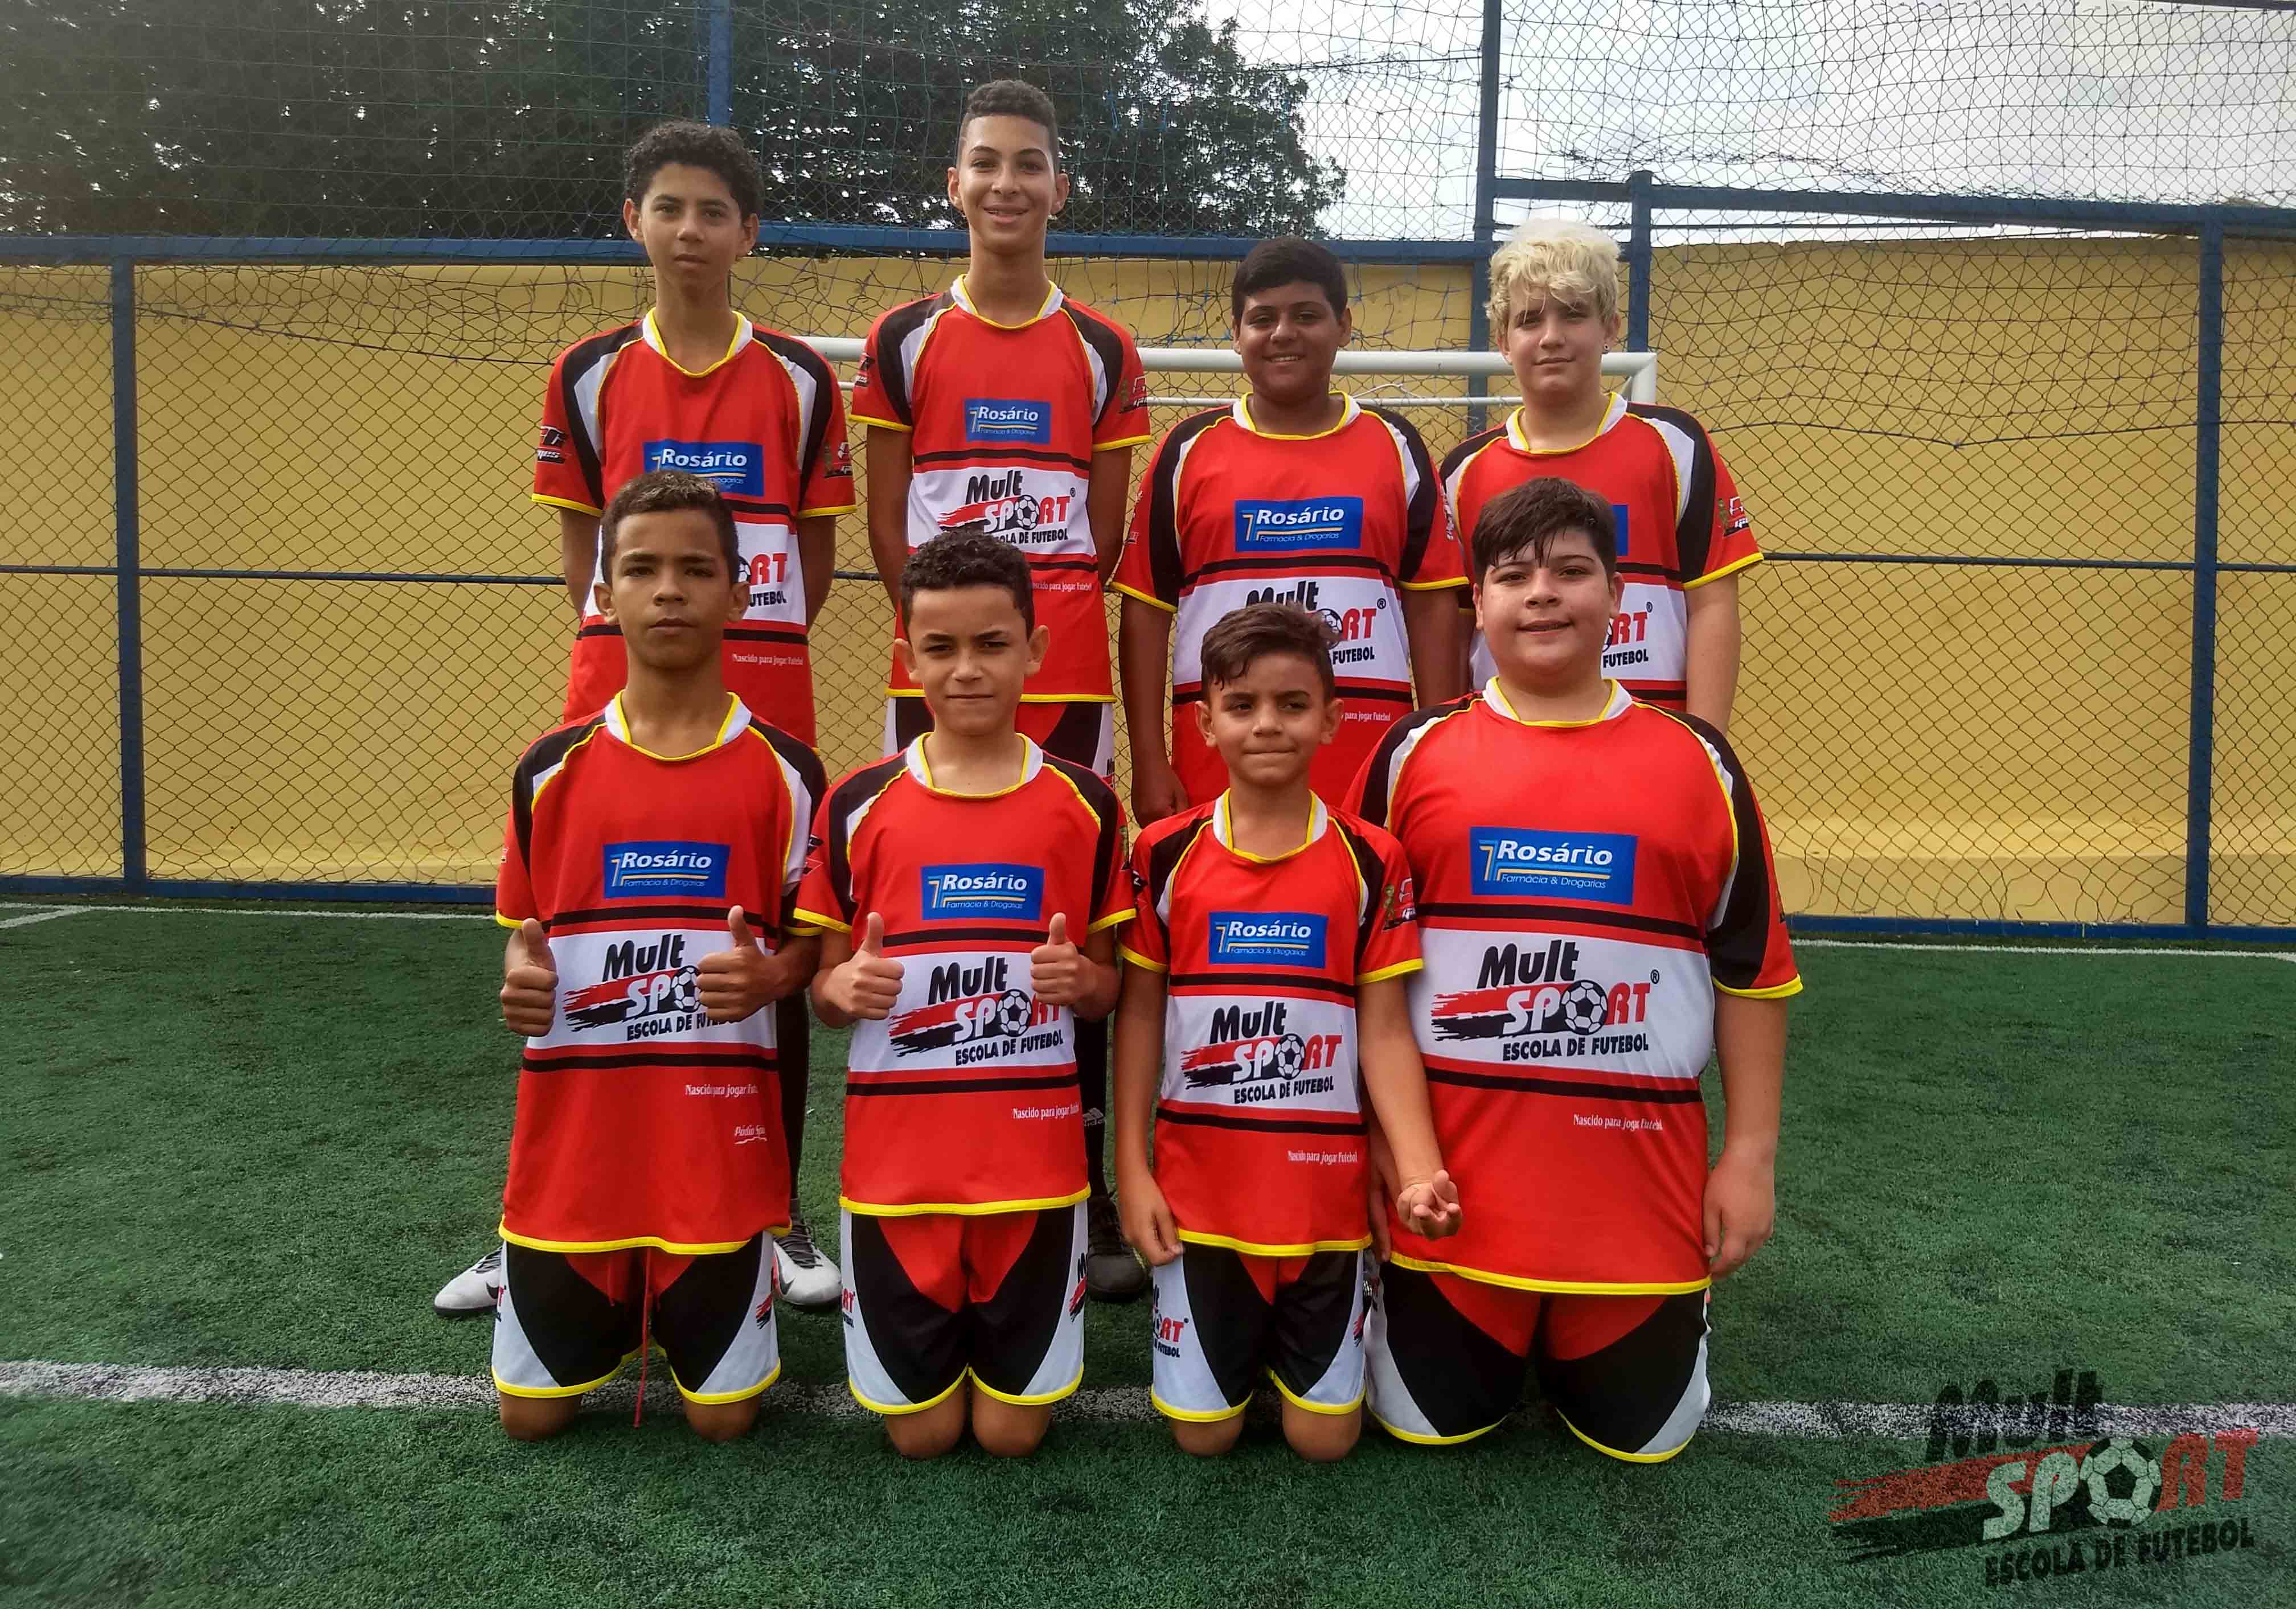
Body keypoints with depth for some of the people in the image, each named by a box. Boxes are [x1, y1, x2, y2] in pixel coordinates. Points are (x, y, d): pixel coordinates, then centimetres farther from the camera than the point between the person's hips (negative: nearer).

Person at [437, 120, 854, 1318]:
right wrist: (637, 640, 3)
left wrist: (747, 647, 1)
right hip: (614, 689, 1)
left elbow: (815, 552, 8)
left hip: (765, 699, -1)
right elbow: (579, 544, 12)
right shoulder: (590, 375, 8)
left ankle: (778, 1220, 18)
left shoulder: (799, 378, 6)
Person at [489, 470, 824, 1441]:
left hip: (721, 1137, -2)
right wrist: (520, 978, -10)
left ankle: (711, 1292, 37)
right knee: (533, 1414, 10)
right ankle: (621, 1303, 40)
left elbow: (810, 942, 3)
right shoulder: (552, 769, 1)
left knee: (723, 1418, 6)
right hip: (572, 1134, 2)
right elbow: (524, 932, 12)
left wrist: (769, 976, -19)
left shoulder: (782, 771, -4)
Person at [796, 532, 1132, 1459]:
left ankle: (1002, 1319, 37)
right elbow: (822, 991, 6)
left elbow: (1107, 986, 7)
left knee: (1014, 1430, 7)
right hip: (895, 1155, 0)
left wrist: (1080, 981, -16)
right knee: (920, 1433, 9)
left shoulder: (1083, 804, -1)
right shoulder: (858, 805, -2)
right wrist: (844, 989, -17)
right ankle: (938, 1324, 39)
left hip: (1034, 1155, 0)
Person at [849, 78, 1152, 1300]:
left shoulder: (1103, 353, 9)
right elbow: (885, 528, 4)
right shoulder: (903, 342, 7)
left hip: (1068, 682, 0)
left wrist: (1036, 629, -2)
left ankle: (1089, 1197, 12)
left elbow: (1106, 539, 7)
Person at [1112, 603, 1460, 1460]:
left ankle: (1291, 1330, 39)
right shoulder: (1166, 853, -4)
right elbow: (1139, 1016, 2)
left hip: (1327, 1191, 0)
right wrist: (1130, 1168, -2)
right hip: (1198, 1188, 0)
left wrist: (1420, 1170, -17)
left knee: (1325, 1435, 9)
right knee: (1203, 1432, 10)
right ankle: (1242, 1330, 40)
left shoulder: (1371, 861, -5)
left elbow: (1385, 1031, -4)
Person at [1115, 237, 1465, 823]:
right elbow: (1146, 607, 5)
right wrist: (1149, 761, -1)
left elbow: (1432, 603, 8)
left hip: (1367, 754, 1)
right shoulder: (1188, 450, 7)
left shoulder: (1394, 446, 9)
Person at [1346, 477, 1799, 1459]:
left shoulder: (1697, 763, 1)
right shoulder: (1415, 754, -1)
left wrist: (1750, 1153, 2)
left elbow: (1751, 972, 5)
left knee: (1644, 1429, 12)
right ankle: (1398, 1301, 40)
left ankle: (1580, 1336, 42)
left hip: (1638, 1169, 1)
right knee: (1428, 1420, 10)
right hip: (1450, 1164, 0)